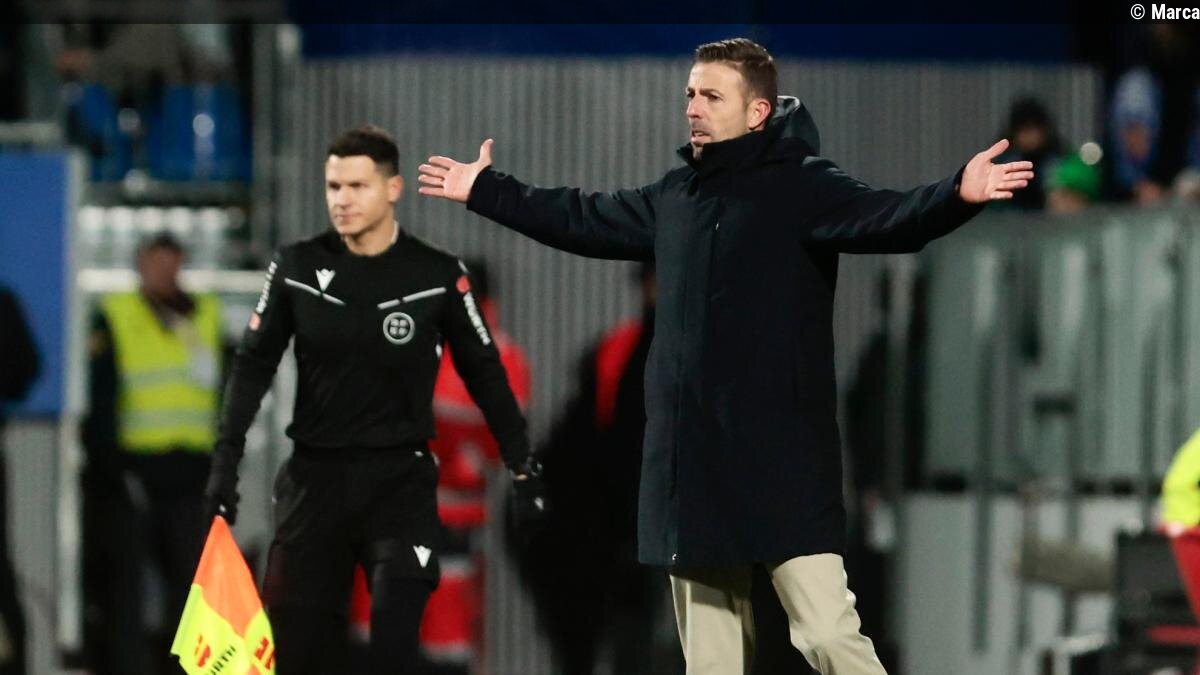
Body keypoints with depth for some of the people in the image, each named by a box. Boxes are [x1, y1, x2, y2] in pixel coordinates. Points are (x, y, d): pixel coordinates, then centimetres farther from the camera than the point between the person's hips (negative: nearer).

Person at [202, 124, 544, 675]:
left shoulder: (438, 276, -3)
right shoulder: (297, 268, 0)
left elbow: (484, 372, 5)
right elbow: (254, 363, 6)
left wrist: (521, 465, 3)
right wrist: (227, 457, -2)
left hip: (401, 478, -2)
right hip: (315, 473, 2)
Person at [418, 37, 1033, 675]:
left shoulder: (802, 187, -7)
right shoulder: (675, 196, 14)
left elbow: (887, 218, -23)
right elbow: (585, 220, 30)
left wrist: (958, 195, -43)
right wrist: (484, 190, 37)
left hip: (783, 465, -7)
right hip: (691, 465, 7)